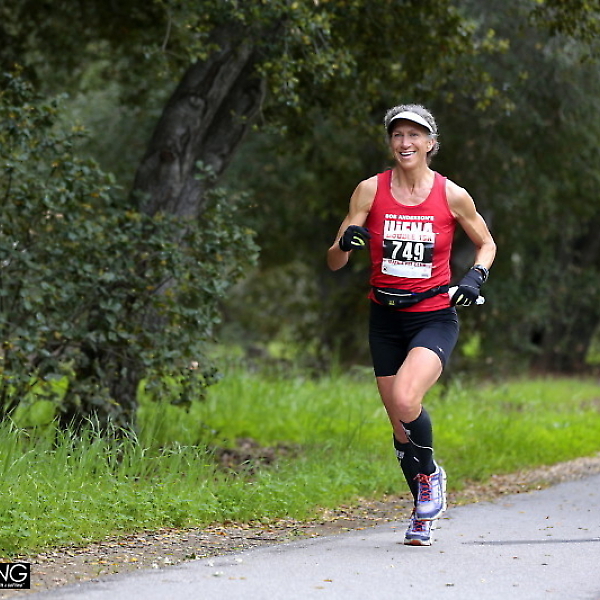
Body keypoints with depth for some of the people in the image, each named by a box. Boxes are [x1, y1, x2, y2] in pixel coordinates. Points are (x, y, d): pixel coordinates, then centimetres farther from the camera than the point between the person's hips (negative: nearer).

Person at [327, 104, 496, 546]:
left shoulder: (452, 195, -5)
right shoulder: (371, 190, -2)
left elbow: (486, 243, 12)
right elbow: (334, 263, -1)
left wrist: (476, 277, -8)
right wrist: (346, 243, -23)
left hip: (435, 317, -3)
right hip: (386, 319, 3)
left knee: (405, 400, -28)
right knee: (401, 426, 8)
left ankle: (431, 475, 1)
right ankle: (424, 512, 29)